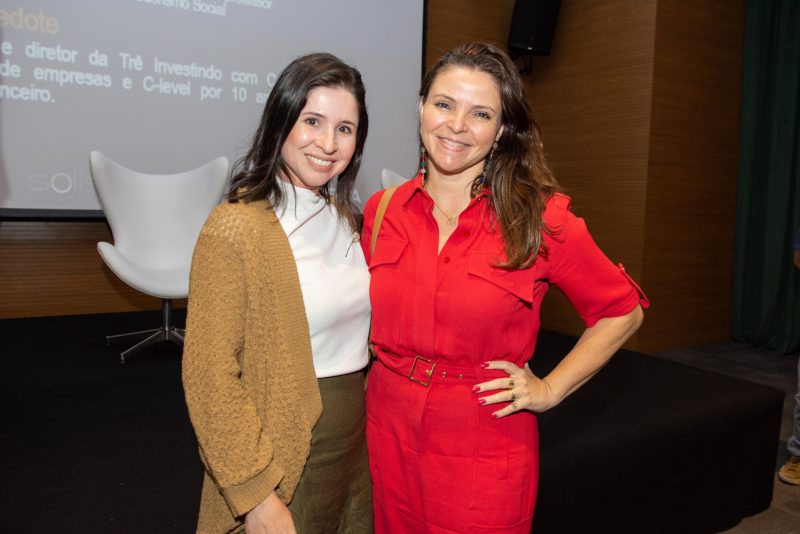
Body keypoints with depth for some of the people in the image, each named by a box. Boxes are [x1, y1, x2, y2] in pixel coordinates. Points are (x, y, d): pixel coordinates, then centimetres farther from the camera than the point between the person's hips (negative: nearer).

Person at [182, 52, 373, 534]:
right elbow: (211, 376, -18)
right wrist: (255, 494, -17)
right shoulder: (236, 228, -17)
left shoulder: (347, 218, 5)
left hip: (358, 447, 7)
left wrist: (372, 422, 9)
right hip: (282, 456, -6)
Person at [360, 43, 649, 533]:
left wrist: (550, 389, -4)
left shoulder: (539, 217, -11)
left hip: (484, 451, -3)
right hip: (390, 437, 4)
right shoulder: (381, 211, -2)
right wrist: (388, 371, 3)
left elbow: (623, 311, 0)